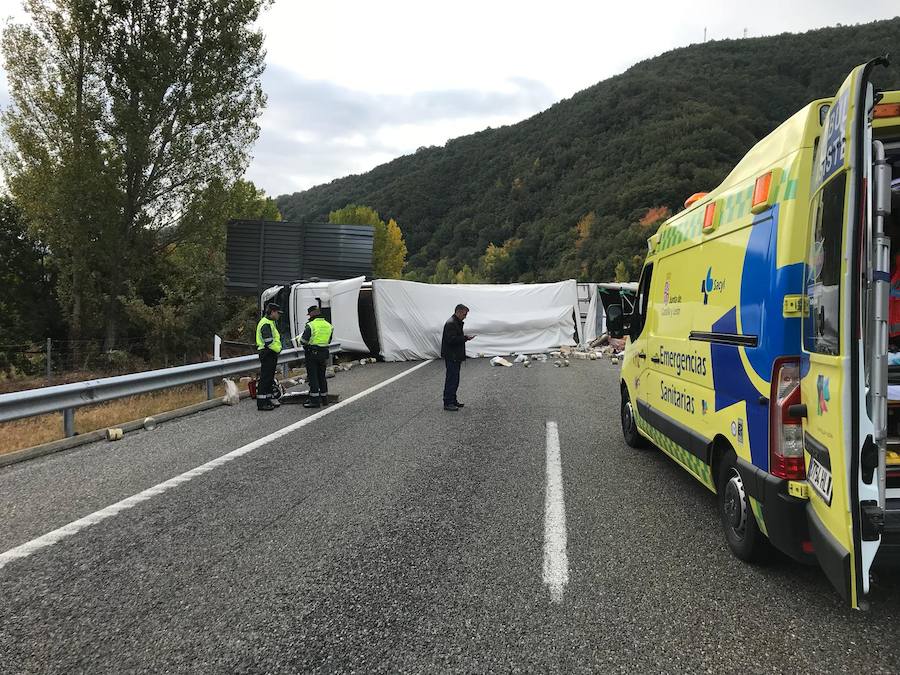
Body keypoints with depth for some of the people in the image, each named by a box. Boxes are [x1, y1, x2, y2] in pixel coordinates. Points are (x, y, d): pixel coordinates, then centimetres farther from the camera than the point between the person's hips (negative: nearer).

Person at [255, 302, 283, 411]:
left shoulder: (270, 323, 20)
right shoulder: (266, 324, -16)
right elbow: (269, 342, -24)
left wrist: (278, 348, 10)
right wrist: (278, 349, -11)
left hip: (270, 354, 11)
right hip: (267, 354, -11)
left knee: (269, 378, 14)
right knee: (265, 378, -8)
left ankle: (268, 400, 21)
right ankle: (261, 403, -7)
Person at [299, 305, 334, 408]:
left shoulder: (311, 325, -13)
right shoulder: (328, 325, 7)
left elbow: (303, 341, -14)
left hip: (312, 353, -6)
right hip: (324, 353, 6)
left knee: (312, 376, -2)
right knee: (321, 376, 16)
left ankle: (315, 400, -3)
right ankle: (324, 398, 22)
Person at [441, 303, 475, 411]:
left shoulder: (457, 322, 17)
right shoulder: (451, 323, -18)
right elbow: (451, 340, -25)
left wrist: (465, 337, 10)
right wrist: (465, 338, -20)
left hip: (455, 356, 11)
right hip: (451, 357, -11)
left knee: (454, 379, 15)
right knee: (451, 379, -8)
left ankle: (453, 400, 23)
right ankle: (447, 403, -4)